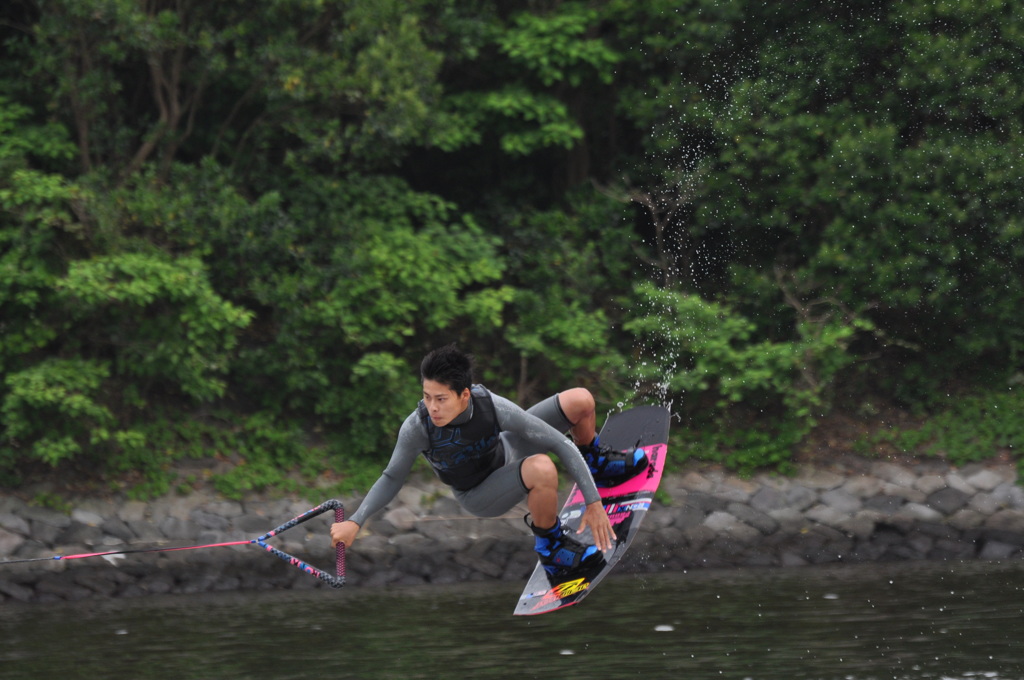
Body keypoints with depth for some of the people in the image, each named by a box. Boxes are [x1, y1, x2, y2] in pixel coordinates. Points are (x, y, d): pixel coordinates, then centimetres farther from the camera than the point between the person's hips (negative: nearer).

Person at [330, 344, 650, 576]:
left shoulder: (493, 407, -34)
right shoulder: (416, 429, -35)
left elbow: (561, 444, -26)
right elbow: (392, 478, -16)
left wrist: (593, 502, -28)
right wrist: (355, 521, -24)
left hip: (506, 451, 3)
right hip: (479, 495, -3)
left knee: (580, 401, -4)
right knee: (543, 469, -36)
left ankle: (597, 465, 31)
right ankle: (550, 546, -9)